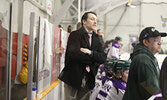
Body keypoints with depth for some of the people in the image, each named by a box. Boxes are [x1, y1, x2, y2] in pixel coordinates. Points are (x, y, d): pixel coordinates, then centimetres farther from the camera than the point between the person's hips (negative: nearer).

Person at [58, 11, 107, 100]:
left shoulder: (96, 39, 13)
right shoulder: (75, 35, -6)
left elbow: (103, 57, 0)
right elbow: (74, 54, -23)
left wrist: (91, 53, -18)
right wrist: (94, 60, -12)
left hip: (89, 79, 6)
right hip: (74, 77, -5)